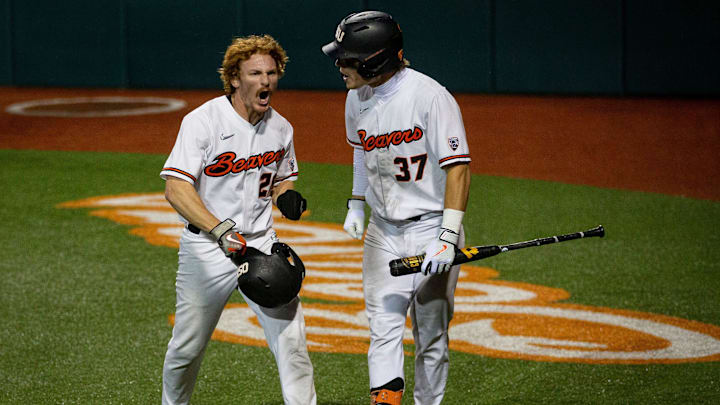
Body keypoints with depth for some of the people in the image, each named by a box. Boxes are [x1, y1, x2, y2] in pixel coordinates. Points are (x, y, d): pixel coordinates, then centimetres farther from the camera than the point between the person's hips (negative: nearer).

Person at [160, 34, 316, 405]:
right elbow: (176, 189, -21)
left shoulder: (280, 128, 4)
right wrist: (221, 231, -33)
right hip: (206, 249, -3)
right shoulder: (202, 121, -14)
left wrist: (286, 197, -5)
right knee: (187, 347, 7)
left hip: (261, 245, 4)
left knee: (290, 338, -7)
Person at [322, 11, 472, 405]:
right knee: (383, 328, -7)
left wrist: (447, 238, -27)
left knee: (431, 336, 4)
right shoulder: (358, 98, 2)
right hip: (383, 231, 5)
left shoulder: (431, 97, -20)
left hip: (431, 228, -5)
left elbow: (458, 167, -22)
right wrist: (356, 204, 15)